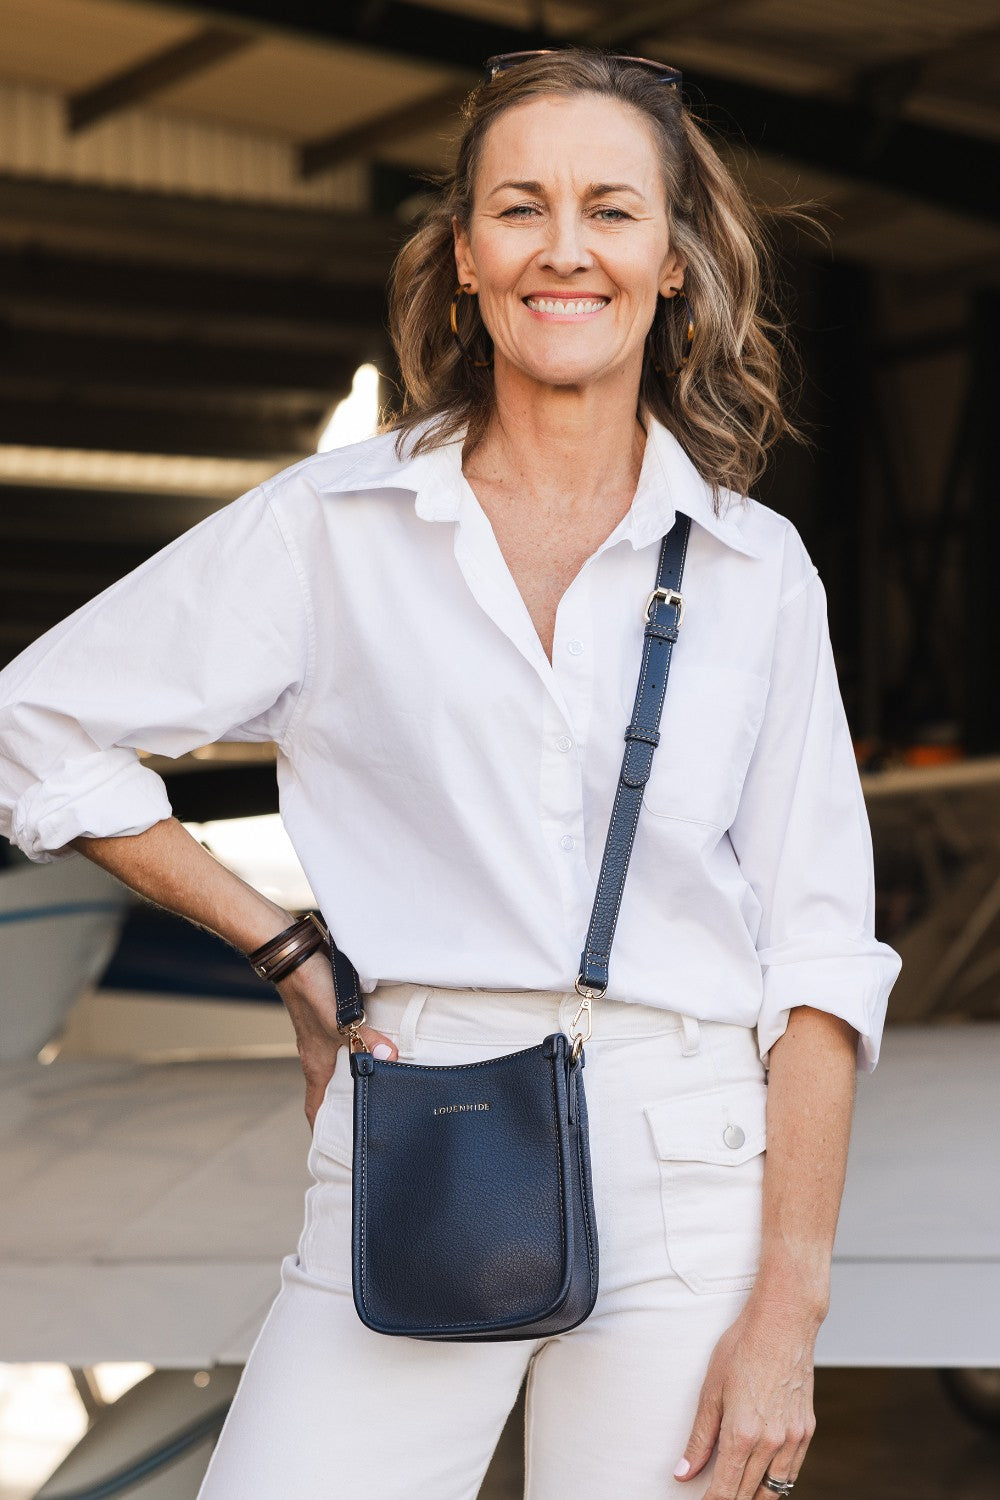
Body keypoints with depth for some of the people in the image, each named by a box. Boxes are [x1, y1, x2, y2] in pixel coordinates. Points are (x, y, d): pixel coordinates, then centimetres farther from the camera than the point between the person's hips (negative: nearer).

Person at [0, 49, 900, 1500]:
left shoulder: (757, 568, 6)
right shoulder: (333, 524, 3)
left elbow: (821, 953, 3)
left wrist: (788, 1312, -5)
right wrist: (286, 952, 7)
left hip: (690, 1178, 1)